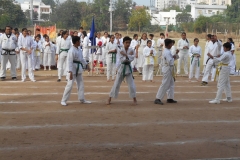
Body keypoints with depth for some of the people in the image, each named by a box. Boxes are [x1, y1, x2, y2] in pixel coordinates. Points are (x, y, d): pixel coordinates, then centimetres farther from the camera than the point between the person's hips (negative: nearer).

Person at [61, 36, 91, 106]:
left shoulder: (79, 49, 5)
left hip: (79, 69, 9)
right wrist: (70, 72, -27)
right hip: (73, 69, -9)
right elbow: (69, 62, -24)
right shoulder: (71, 51, -22)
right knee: (70, 85, -7)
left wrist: (86, 64, 19)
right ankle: (63, 100, 3)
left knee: (81, 84, 14)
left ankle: (82, 99, 25)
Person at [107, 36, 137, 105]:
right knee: (116, 84, 3)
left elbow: (131, 59, -16)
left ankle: (134, 100, 14)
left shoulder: (131, 50, -3)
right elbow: (122, 60, -17)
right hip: (122, 68, -1)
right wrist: (128, 56, -24)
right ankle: (109, 99, 12)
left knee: (131, 85, -1)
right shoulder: (121, 51, -7)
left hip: (128, 68, 1)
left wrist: (125, 55, -25)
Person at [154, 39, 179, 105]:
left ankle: (170, 98, 21)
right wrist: (173, 58, -10)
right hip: (167, 70, -11)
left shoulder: (167, 51, 12)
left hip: (169, 70, 11)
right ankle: (158, 99, -9)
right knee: (165, 85, -10)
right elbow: (170, 62, -27)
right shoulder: (167, 52, -20)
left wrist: (176, 54, 0)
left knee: (171, 84, 15)